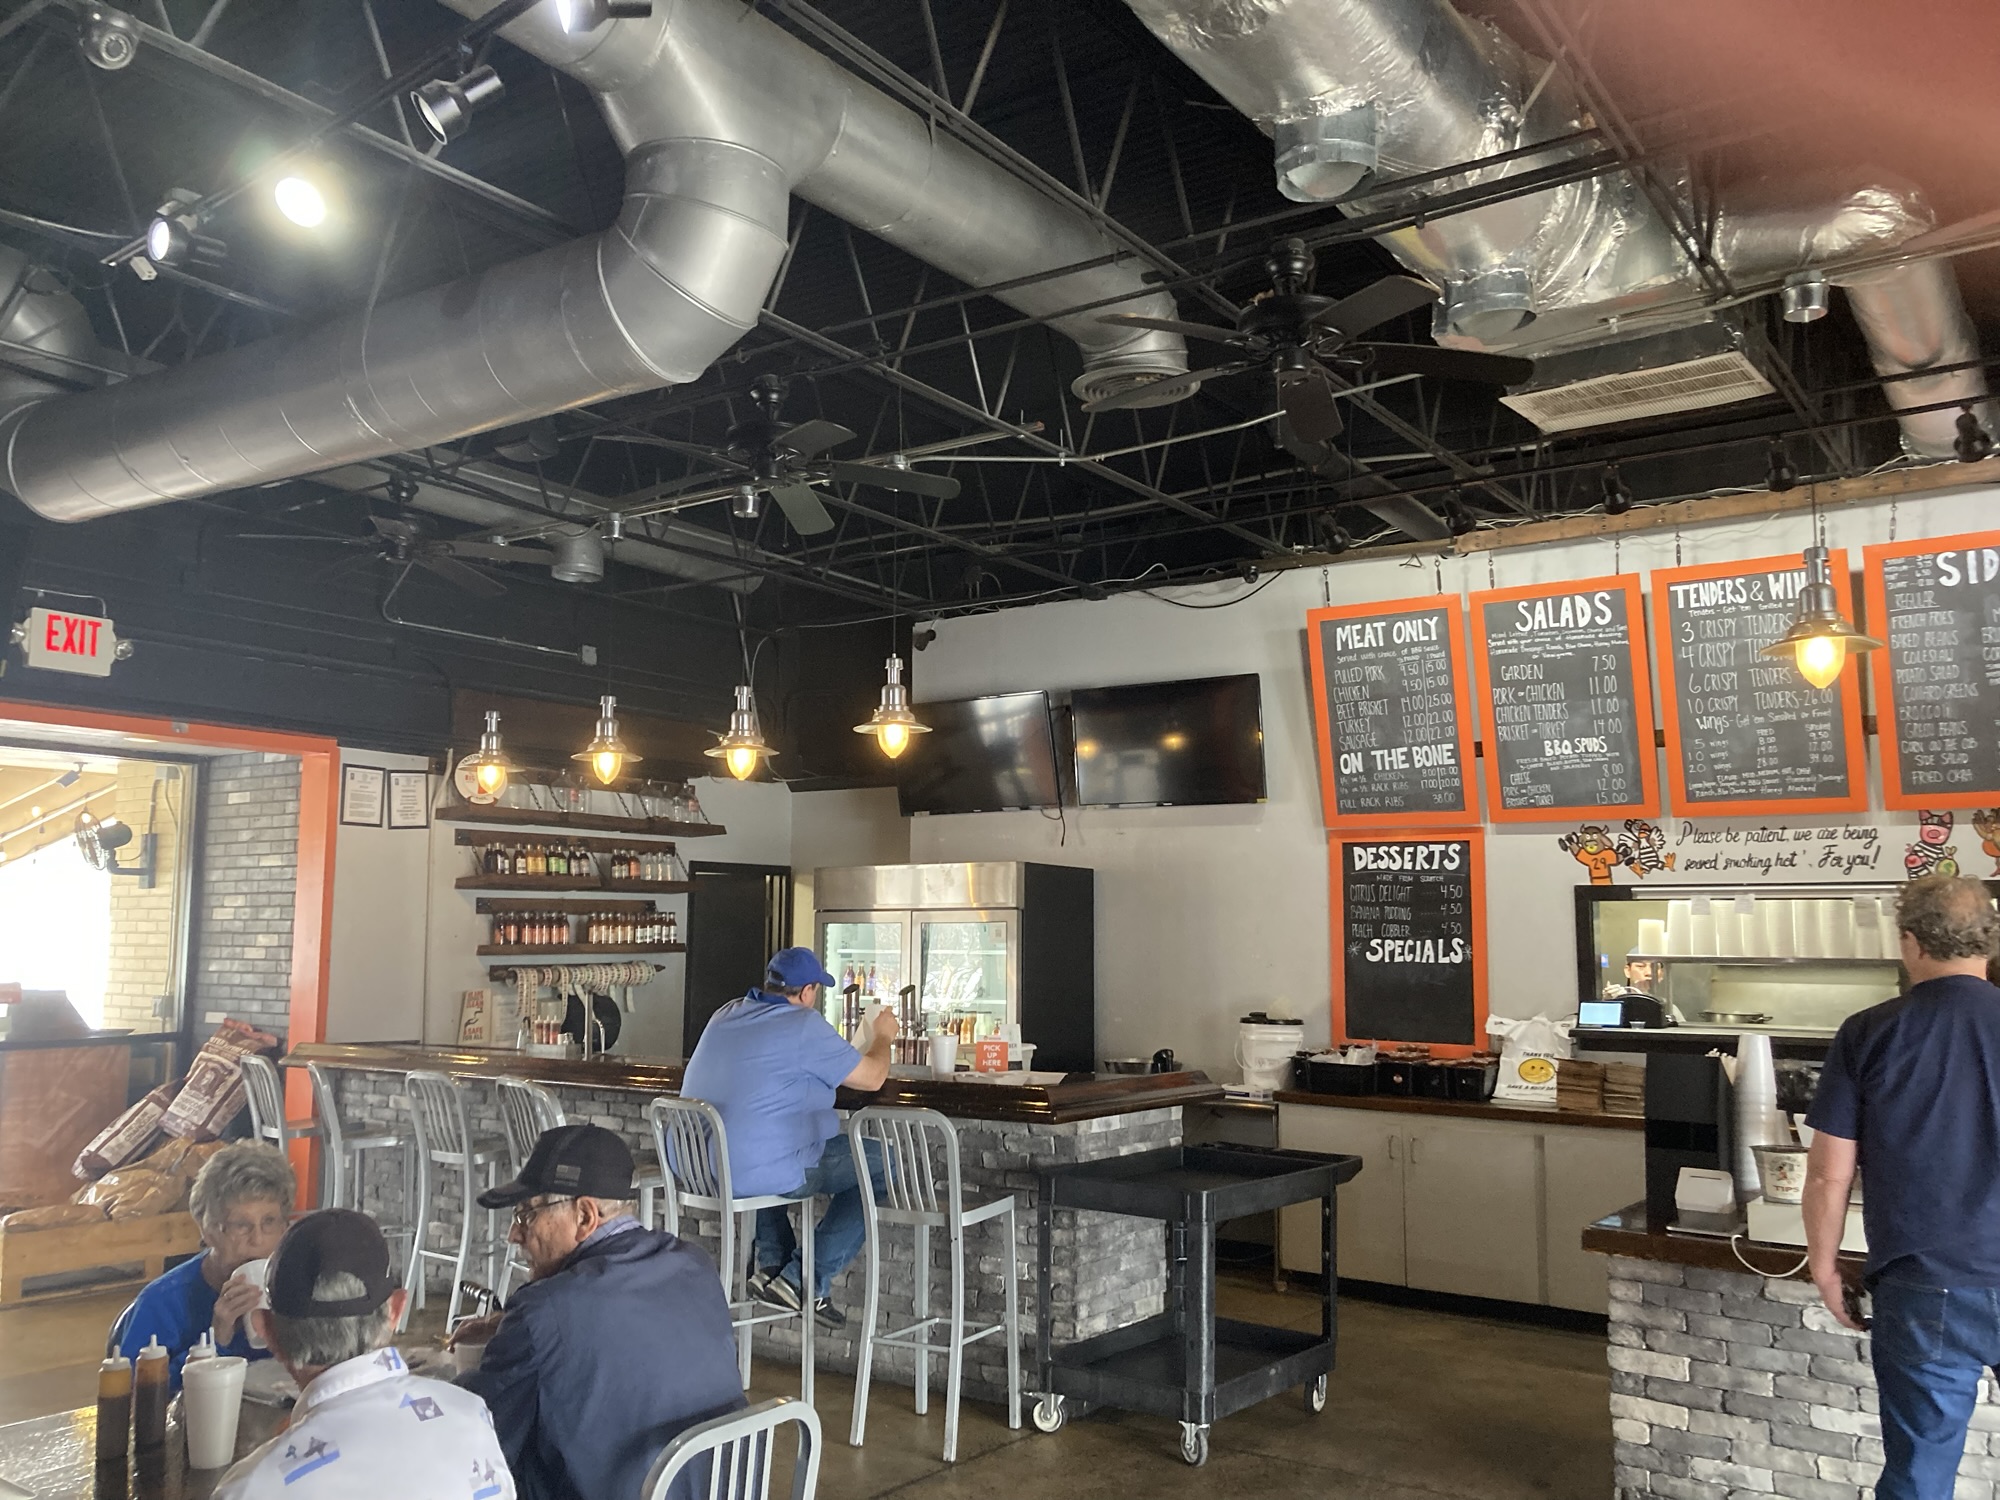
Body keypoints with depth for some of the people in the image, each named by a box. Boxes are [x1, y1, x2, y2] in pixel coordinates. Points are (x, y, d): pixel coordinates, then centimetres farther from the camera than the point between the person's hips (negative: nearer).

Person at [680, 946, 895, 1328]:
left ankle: (772, 1264, 30)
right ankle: (805, 1281, 2)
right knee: (881, 1165, 2)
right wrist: (883, 1038, 15)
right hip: (757, 1174, -8)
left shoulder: (726, 1015, 12)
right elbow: (872, 1077, -6)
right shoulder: (804, 1026, -12)